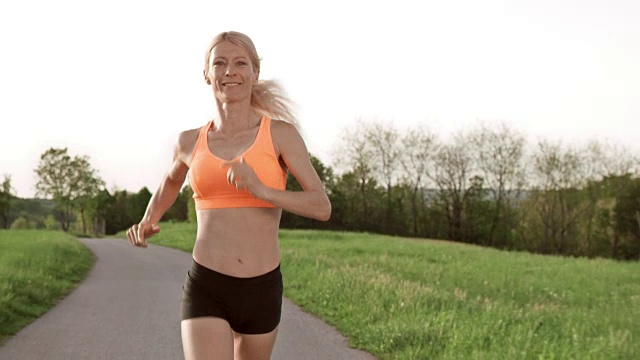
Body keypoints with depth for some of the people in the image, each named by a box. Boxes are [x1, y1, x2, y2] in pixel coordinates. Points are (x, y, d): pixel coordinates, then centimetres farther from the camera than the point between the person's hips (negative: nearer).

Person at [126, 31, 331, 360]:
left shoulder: (281, 133, -2)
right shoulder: (190, 141, 5)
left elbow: (322, 207, -11)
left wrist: (261, 190, -26)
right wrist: (147, 224, 12)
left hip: (261, 292, 1)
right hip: (205, 291, 0)